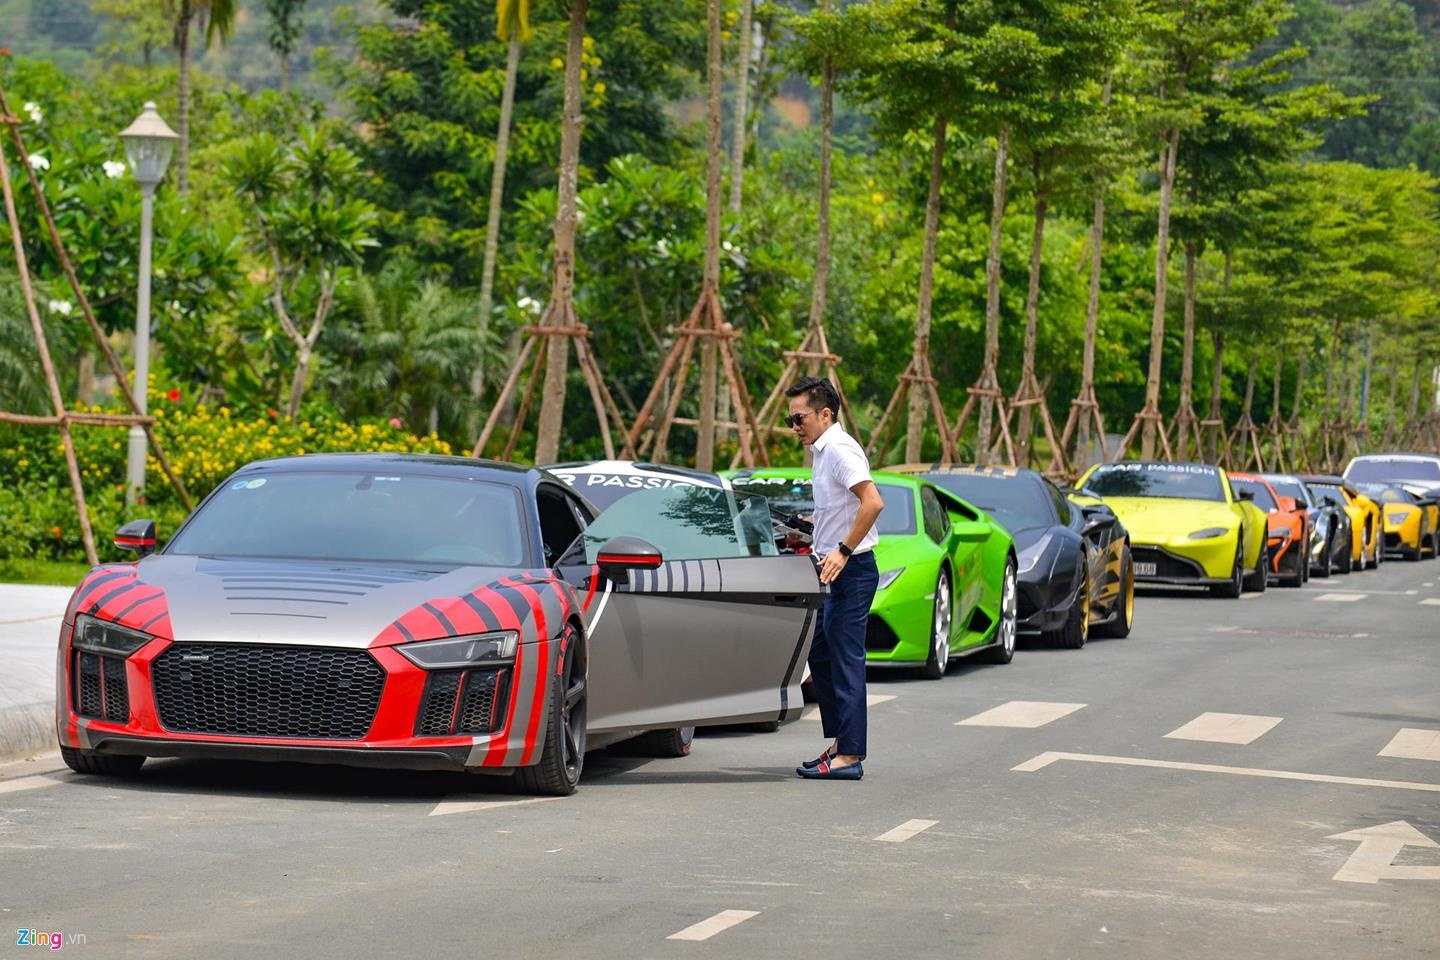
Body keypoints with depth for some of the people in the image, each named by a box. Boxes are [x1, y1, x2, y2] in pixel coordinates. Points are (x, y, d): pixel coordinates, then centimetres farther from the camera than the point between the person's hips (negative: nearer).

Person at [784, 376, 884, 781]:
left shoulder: (839, 450, -15)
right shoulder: (824, 452, 17)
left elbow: (872, 502, -27)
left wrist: (843, 550, -27)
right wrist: (809, 535, 19)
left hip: (852, 569, -11)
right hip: (839, 571, 11)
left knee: (846, 660, -8)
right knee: (820, 656, 15)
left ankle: (849, 756, -7)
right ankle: (840, 743, 21)